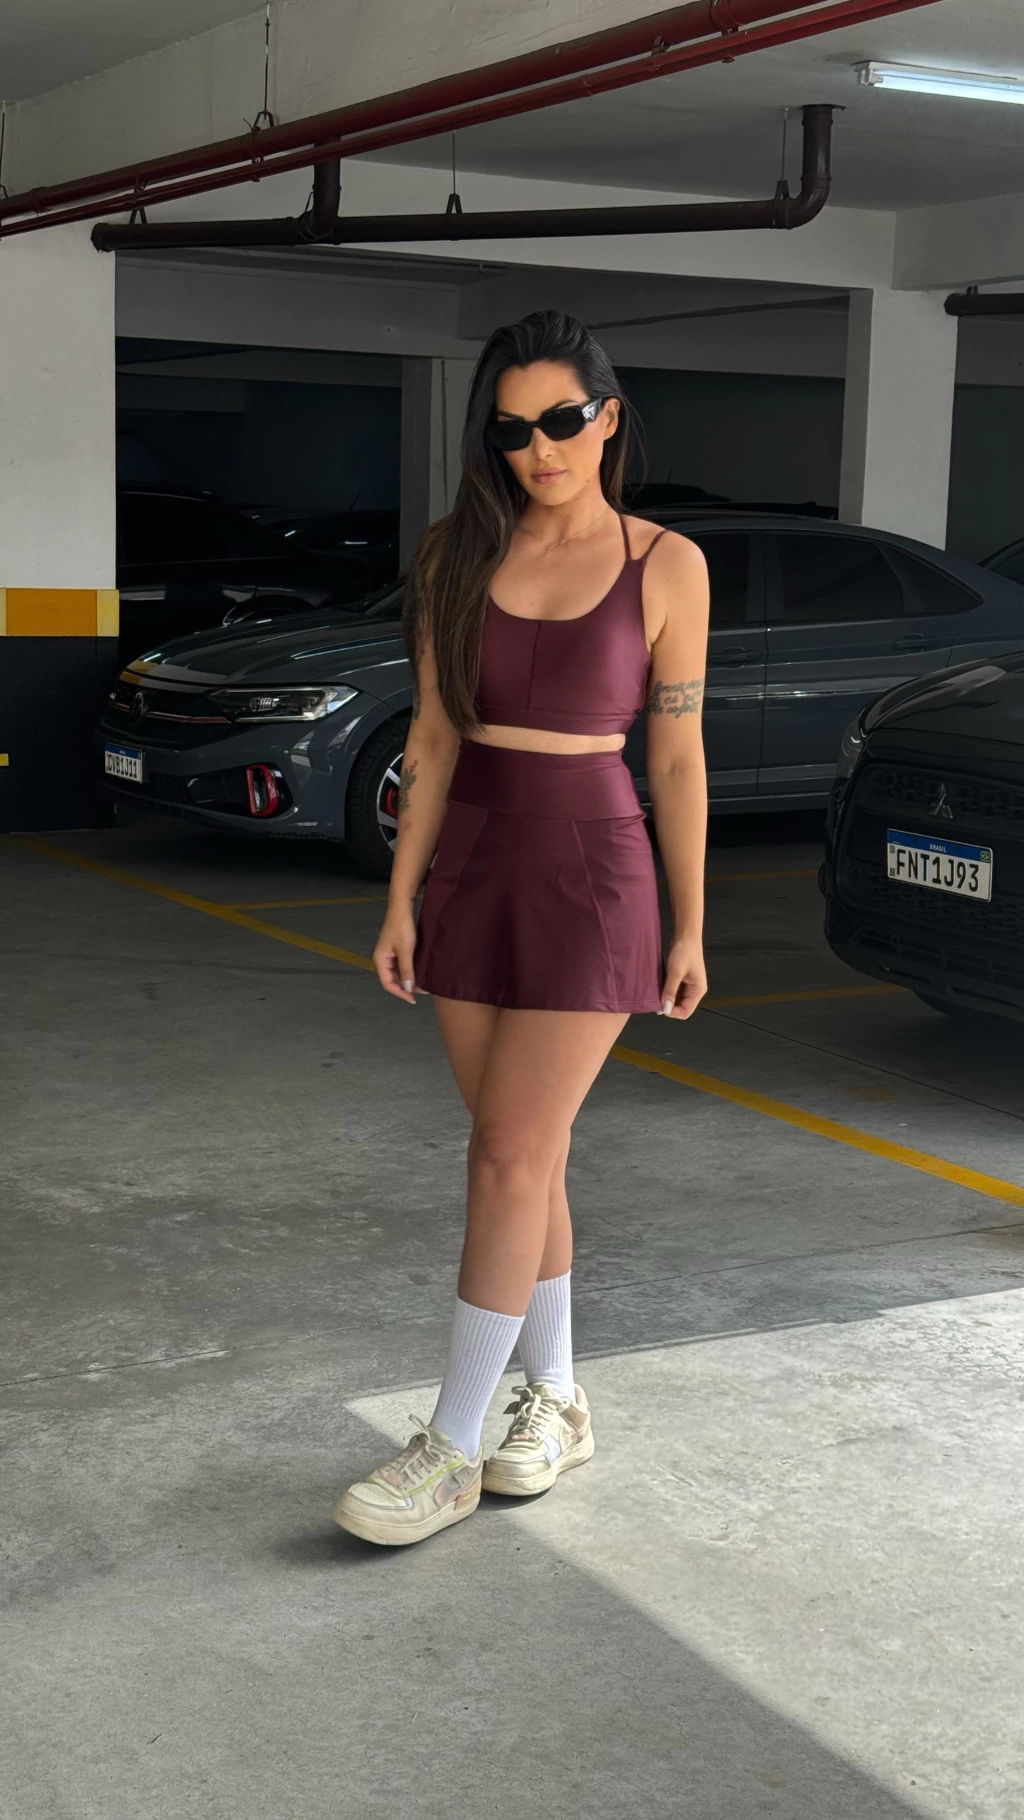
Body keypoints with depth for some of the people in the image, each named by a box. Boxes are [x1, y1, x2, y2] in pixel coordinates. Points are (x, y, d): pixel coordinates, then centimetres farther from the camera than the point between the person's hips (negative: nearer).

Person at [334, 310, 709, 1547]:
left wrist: (689, 930, 0)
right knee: (523, 1156, 10)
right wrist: (401, 900, 3)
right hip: (472, 869, 4)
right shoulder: (457, 555, 5)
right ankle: (555, 1405, 26)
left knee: (509, 1160, -6)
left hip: (593, 875, -4)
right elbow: (435, 737, 6)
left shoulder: (665, 566, -3)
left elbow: (678, 757, -1)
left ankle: (448, 1453, 1)